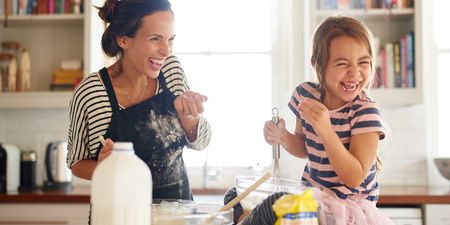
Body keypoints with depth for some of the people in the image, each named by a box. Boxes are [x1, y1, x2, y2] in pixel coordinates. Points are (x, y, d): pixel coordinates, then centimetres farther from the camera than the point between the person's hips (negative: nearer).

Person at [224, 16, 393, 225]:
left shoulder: (365, 112, -19)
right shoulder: (306, 94, -3)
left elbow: (354, 178, -24)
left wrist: (325, 130, -33)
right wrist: (283, 138, -9)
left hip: (348, 206, -6)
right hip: (311, 192, 6)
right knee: (235, 195, -2)